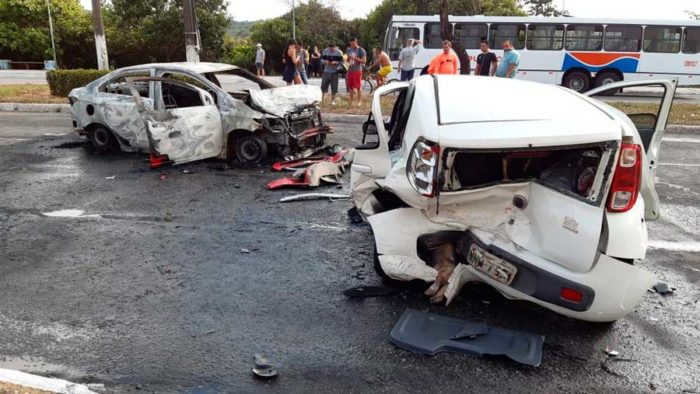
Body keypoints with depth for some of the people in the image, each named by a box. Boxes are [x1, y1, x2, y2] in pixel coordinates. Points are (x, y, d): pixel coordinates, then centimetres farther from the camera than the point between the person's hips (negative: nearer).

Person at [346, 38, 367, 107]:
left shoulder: (361, 50, -5)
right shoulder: (349, 50, 14)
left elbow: (364, 61, -10)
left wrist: (355, 58, -17)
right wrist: (348, 58, -1)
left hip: (357, 70, -6)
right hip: (350, 70, 6)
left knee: (358, 87, -5)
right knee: (350, 87, 8)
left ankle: (359, 102, -2)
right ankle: (351, 102, 15)